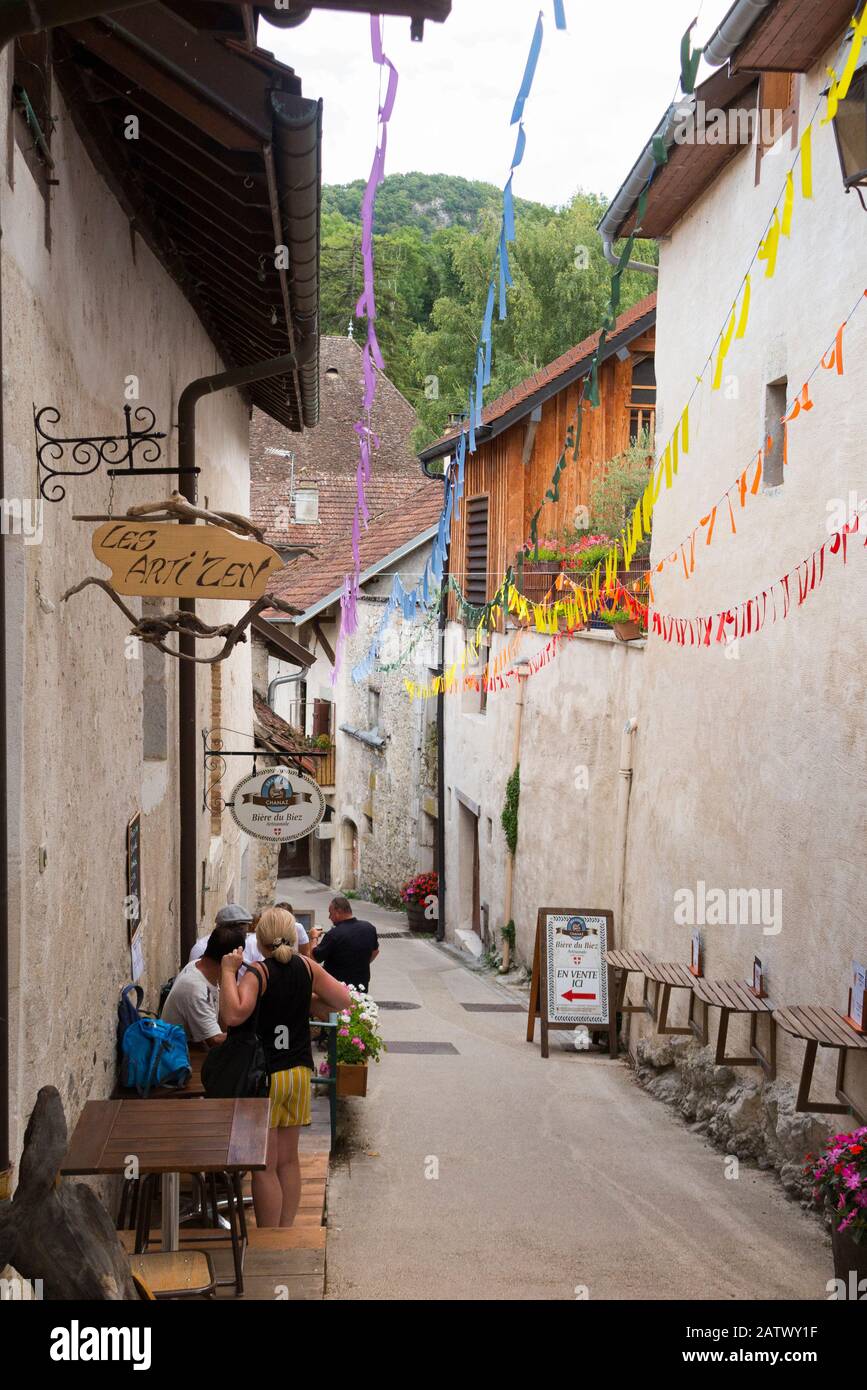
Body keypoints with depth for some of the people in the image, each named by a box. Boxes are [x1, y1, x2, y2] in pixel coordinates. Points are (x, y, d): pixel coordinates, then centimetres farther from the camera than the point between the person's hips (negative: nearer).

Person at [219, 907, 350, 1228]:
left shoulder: (257, 973, -16)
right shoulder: (307, 968, -1)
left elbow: (233, 1015, -30)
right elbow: (343, 1001, 5)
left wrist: (228, 972, -21)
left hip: (264, 1076, -6)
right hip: (299, 1072, 6)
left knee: (265, 1168, 2)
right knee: (288, 1160, 17)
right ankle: (286, 1231, 25)